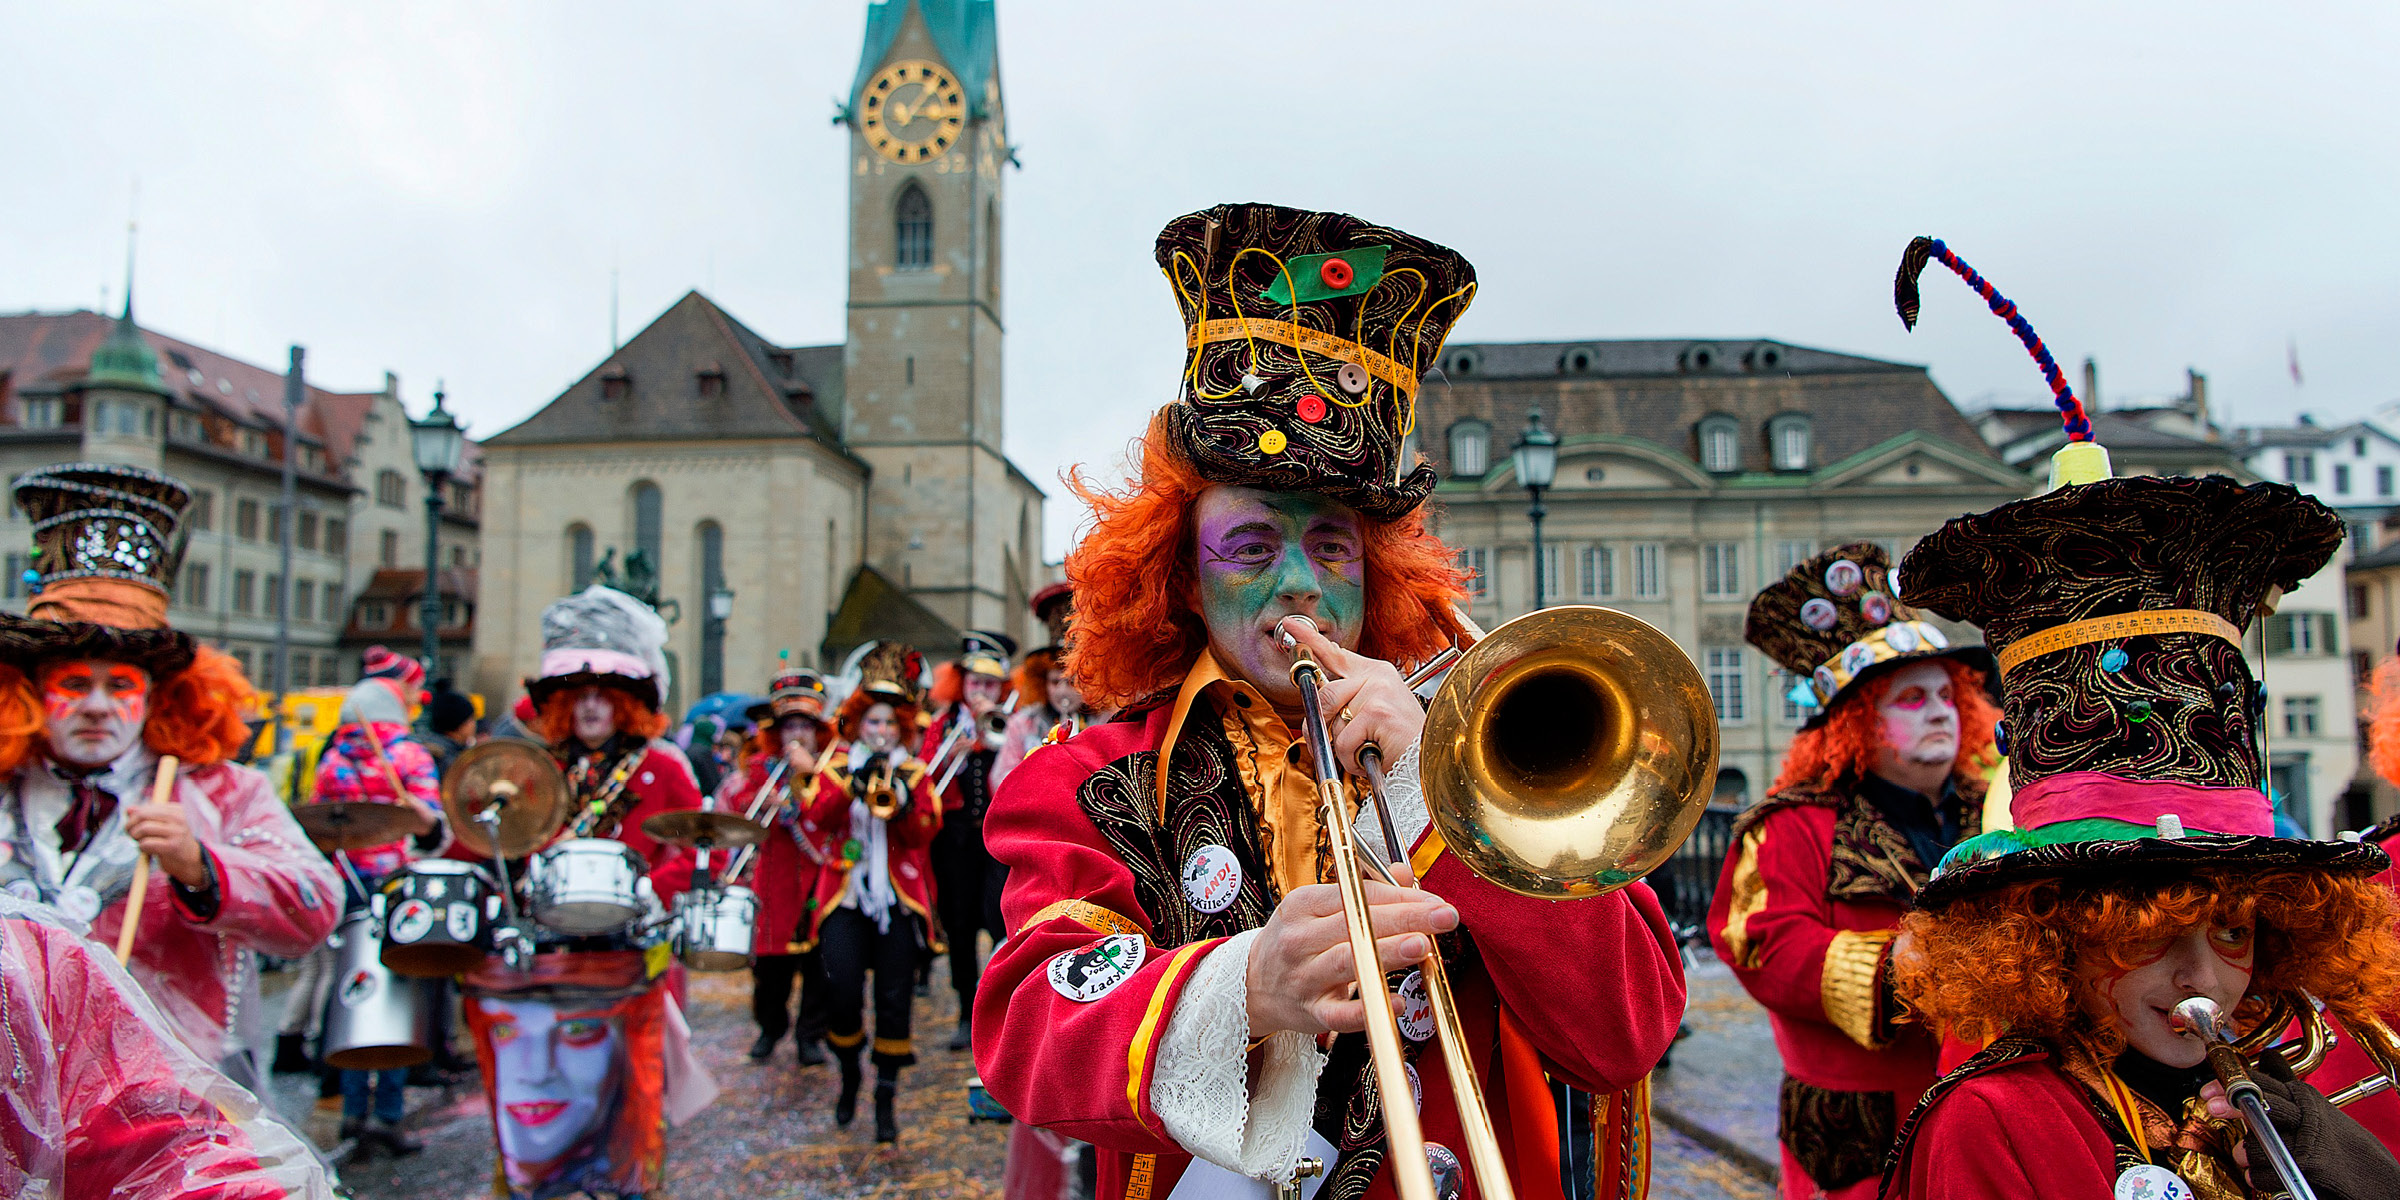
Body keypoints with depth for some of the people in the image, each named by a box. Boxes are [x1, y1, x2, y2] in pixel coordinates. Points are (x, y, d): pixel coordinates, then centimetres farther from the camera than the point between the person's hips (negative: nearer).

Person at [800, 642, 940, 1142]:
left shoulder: (914, 772, 11)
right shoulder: (836, 764, 11)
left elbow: (925, 833, -2)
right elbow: (819, 815, -7)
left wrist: (899, 804, -19)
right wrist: (852, 782, -19)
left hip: (899, 896, 0)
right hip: (846, 895, 0)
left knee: (895, 997, -3)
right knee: (842, 991, -11)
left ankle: (886, 1095, 9)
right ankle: (850, 1073, 15)